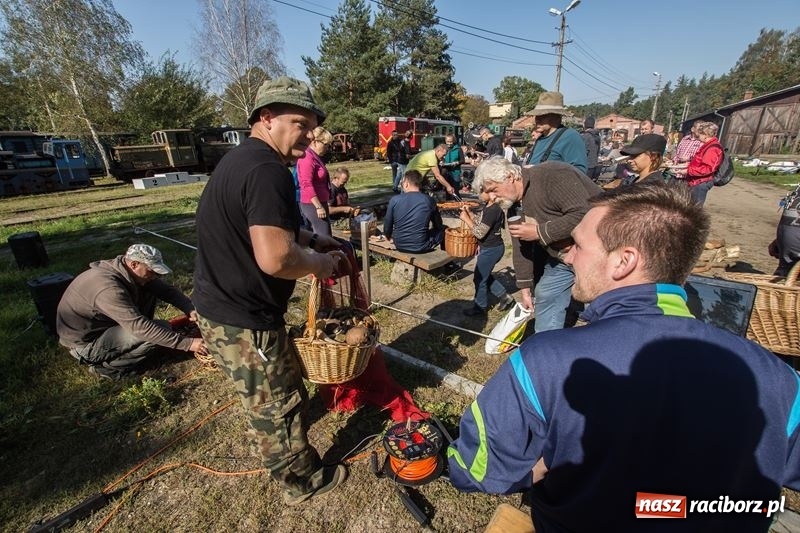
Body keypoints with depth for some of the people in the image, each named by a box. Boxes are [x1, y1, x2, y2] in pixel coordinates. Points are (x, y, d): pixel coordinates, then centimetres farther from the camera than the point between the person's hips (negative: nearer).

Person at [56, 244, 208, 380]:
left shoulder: (127, 270, -9)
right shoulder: (109, 288, -34)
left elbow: (166, 289, -5)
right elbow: (141, 328, -38)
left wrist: (190, 309, -22)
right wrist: (187, 343, -38)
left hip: (100, 323, 8)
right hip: (84, 342, -8)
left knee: (149, 292, 0)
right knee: (161, 329, -23)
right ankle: (106, 366, -5)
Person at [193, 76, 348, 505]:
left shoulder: (243, 157, 10)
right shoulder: (267, 169, -25)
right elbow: (275, 258, -35)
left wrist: (312, 239, 9)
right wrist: (320, 264, -15)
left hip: (220, 307, 11)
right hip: (243, 322, -11)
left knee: (265, 399, 31)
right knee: (281, 406, 11)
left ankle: (271, 448, 57)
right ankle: (302, 481, 35)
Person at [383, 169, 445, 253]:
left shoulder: (394, 200, -8)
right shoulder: (429, 200, -7)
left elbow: (387, 226, -1)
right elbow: (438, 225, 7)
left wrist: (390, 238, 21)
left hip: (400, 245, 2)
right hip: (421, 247, -2)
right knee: (443, 229, 22)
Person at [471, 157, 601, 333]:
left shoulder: (552, 175, -23)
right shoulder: (514, 202, 3)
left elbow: (585, 214, -32)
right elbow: (521, 247, 7)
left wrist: (539, 232, -27)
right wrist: (525, 288, 9)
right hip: (560, 259, 8)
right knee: (545, 297, 14)